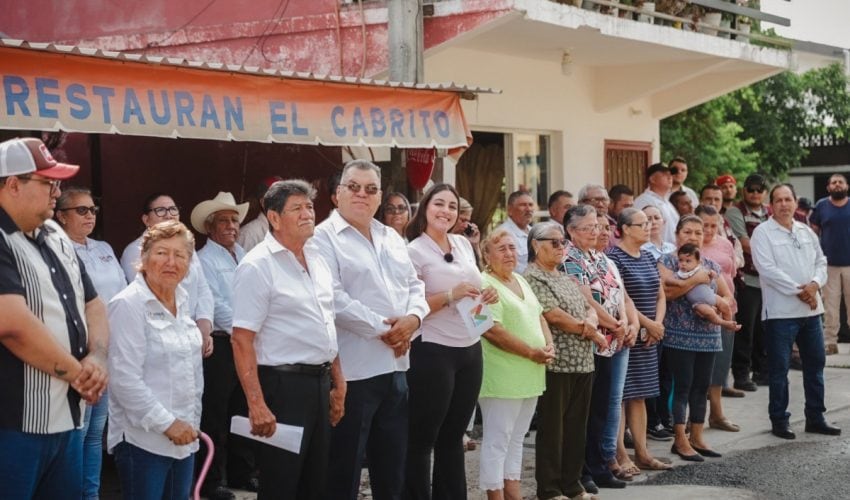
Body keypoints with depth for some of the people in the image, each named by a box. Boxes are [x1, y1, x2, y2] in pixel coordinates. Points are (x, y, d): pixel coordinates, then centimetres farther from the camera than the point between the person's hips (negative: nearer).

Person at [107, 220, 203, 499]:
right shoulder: (129, 305, -12)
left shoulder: (181, 301, 10)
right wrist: (167, 423, -16)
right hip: (144, 439, -7)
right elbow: (125, 379, -18)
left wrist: (192, 422, 16)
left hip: (183, 437, 7)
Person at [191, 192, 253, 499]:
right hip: (220, 345, -7)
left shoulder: (243, 256, 15)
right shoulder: (204, 260, -7)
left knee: (244, 412, 14)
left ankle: (240, 474, 26)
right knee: (215, 417, -2)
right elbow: (216, 306, -14)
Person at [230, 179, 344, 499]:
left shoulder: (316, 257, 11)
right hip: (283, 384, -8)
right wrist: (257, 405, -22)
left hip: (320, 382, 8)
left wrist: (337, 383, 15)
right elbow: (242, 341, -17)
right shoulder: (258, 266, -13)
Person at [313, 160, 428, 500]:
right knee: (344, 470, 2)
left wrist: (413, 318, -6)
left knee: (392, 467, 16)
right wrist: (383, 328, -16)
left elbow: (414, 285, 15)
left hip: (395, 366, 7)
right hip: (352, 369, -7)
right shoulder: (324, 238, -8)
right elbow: (334, 300, -18)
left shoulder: (392, 238, 16)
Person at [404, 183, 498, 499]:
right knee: (421, 439, 2)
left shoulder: (464, 244, 11)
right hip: (433, 353, -7)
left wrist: (486, 296, 1)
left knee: (453, 436, 16)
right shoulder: (414, 251, -10)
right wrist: (450, 296, -23)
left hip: (470, 350, 7)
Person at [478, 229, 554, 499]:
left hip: (530, 375, 9)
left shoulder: (521, 281, 16)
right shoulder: (485, 284, -13)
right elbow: (493, 331, -20)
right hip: (502, 377, -9)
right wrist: (532, 353, -17)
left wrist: (549, 345, 0)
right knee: (497, 441, -3)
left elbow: (539, 317, 19)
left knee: (516, 438, 14)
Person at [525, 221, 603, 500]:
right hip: (555, 364, -8)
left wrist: (591, 322, -10)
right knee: (552, 427, -1)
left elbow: (589, 309, 15)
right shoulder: (531, 277, -8)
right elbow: (553, 315, -17)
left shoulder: (565, 278, 19)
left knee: (576, 426, 12)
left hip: (582, 362, 8)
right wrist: (591, 333, -7)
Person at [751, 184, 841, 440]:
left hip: (811, 309, 6)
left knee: (815, 363, 12)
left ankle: (815, 417, 22)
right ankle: (779, 420, 10)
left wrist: (815, 284, -8)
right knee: (779, 368, 0)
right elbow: (767, 268, -16)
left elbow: (821, 261, 13)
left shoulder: (806, 232, 13)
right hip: (780, 311, -6)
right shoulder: (763, 233, -7)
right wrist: (798, 291, -16)